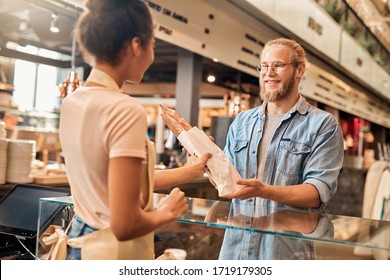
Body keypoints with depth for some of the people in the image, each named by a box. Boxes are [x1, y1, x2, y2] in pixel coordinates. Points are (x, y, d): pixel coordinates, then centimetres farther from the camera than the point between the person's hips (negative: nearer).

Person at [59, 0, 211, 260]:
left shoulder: (71, 102, 1)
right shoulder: (126, 110, -24)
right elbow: (124, 225, -27)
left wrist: (194, 170, 17)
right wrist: (167, 212, -8)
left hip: (80, 243, 7)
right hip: (114, 252, -7)